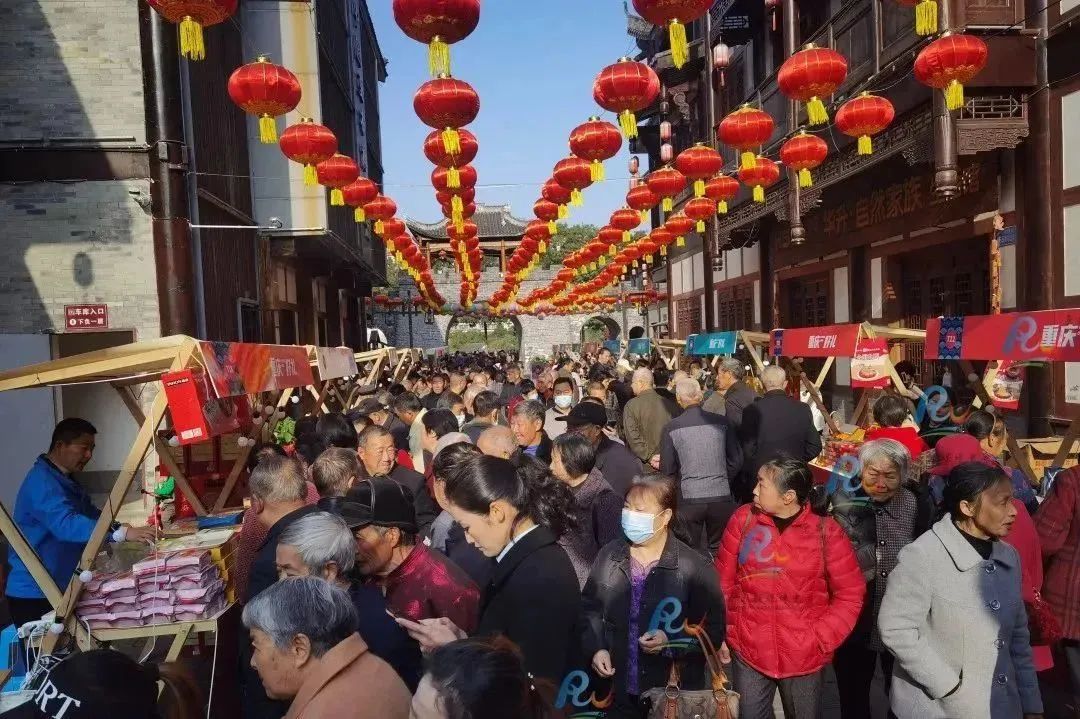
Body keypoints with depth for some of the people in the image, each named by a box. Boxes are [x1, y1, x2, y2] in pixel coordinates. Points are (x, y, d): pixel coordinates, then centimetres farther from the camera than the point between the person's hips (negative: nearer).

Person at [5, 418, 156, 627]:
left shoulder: (65, 479, 12)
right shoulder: (42, 481, -22)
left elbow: (90, 513, 18)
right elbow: (66, 524, -36)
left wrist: (122, 527, 2)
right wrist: (122, 533, -44)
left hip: (59, 589, 10)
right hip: (34, 594, -10)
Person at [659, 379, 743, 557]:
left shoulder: (671, 428, -7)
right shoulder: (721, 422, -2)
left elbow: (667, 469, -2)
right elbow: (736, 459, 4)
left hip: (688, 498, -1)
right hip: (722, 497, 2)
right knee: (719, 550, 18)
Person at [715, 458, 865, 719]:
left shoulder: (825, 531, -10)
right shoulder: (743, 519, -6)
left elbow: (850, 594, -3)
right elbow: (723, 581, 1)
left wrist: (822, 639, -9)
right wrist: (723, 631, 0)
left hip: (805, 657, -1)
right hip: (747, 650, 1)